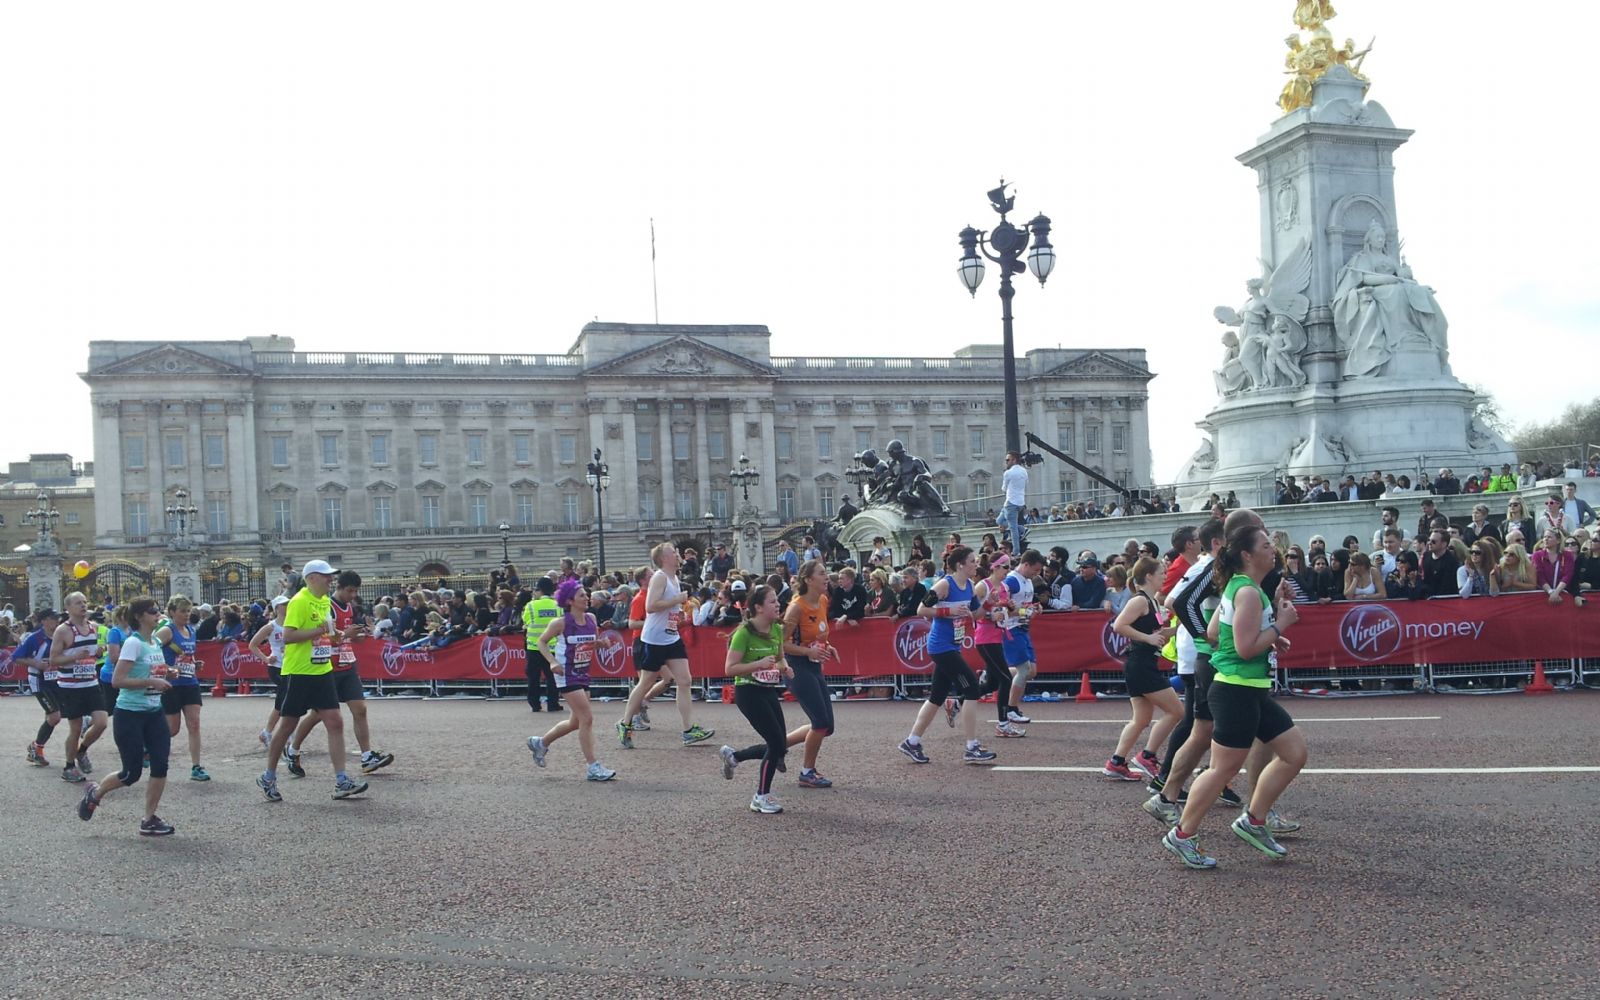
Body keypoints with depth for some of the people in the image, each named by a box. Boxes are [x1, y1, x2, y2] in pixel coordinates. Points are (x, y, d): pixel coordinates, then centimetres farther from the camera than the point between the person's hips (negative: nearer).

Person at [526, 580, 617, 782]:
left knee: (576, 722, 17)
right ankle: (593, 767, -5)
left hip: (583, 674, 7)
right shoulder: (561, 623, -14)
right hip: (567, 675, -7)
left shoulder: (591, 619, 1)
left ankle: (540, 742, 39)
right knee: (587, 718, -12)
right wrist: (552, 661, -17)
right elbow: (541, 641, -3)